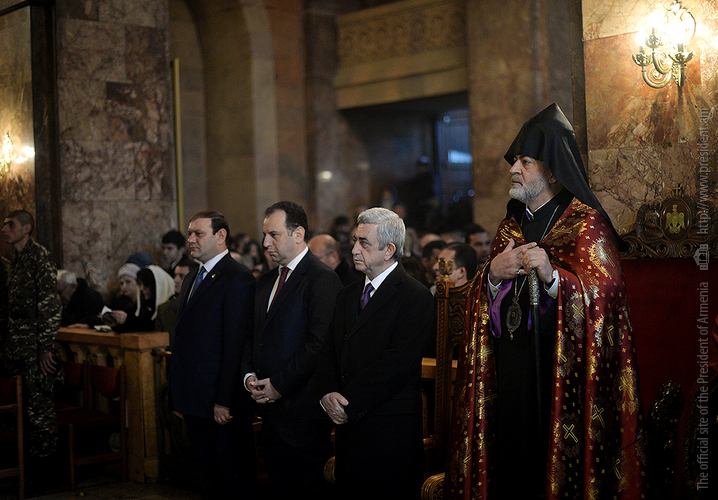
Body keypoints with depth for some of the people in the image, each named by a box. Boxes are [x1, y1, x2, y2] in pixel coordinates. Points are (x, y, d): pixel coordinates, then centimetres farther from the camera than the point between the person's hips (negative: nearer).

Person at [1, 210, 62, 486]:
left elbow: (50, 305, -15)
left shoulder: (39, 256, -10)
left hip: (35, 346, -8)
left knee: (39, 406, -4)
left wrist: (45, 347, -19)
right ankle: (25, 465, 18)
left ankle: (42, 470, 4)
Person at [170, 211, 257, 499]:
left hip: (223, 406, -8)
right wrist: (178, 398, 16)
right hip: (195, 404, 8)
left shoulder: (237, 280, -12)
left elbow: (235, 345, -18)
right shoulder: (191, 279, 16)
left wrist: (225, 400, -21)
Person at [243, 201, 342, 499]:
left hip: (302, 410, -8)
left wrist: (278, 384, -15)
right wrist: (249, 376, 2)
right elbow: (254, 337, 21)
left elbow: (319, 343, -18)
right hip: (269, 407, 8)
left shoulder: (322, 279, -11)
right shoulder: (266, 283, 17)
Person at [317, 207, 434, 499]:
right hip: (348, 426, 7)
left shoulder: (415, 297, -10)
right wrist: (328, 393, -7)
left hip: (391, 432, -7)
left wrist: (349, 403, -16)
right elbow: (328, 352, 12)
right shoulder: (347, 295, 15)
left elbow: (398, 363, -18)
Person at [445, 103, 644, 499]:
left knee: (555, 462, -1)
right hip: (508, 373, 6)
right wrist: (493, 275, -9)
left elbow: (603, 297, -16)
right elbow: (484, 303, 12)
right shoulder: (510, 226, 15)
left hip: (560, 374, -5)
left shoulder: (586, 224, -5)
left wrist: (552, 277, -31)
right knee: (508, 465, 7)